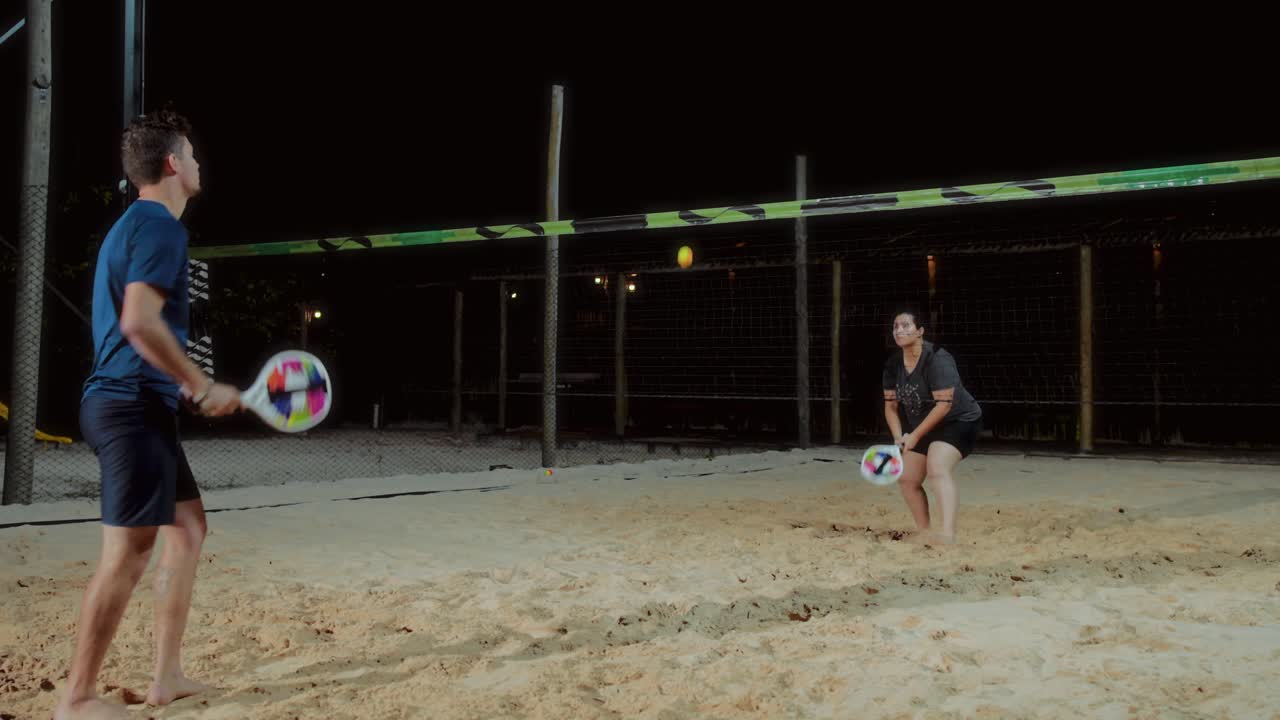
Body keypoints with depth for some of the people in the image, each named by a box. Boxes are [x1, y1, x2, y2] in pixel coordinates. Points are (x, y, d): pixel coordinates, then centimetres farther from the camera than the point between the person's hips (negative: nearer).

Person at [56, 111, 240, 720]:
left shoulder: (132, 225, 20)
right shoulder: (159, 225, -11)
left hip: (138, 403, 11)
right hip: (134, 404, -11)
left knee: (187, 526, 14)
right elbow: (139, 321, -23)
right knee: (128, 550, -8)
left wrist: (185, 385, 21)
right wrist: (203, 386, -17)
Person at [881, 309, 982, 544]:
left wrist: (915, 436, -25)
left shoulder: (936, 359, -24)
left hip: (958, 421, -8)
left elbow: (944, 404, -28)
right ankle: (923, 533, 23)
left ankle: (948, 532, -41)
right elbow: (890, 405, 4)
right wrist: (899, 437, -11)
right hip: (922, 426, 8)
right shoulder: (893, 363, -2)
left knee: (937, 469, -31)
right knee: (907, 479, 8)